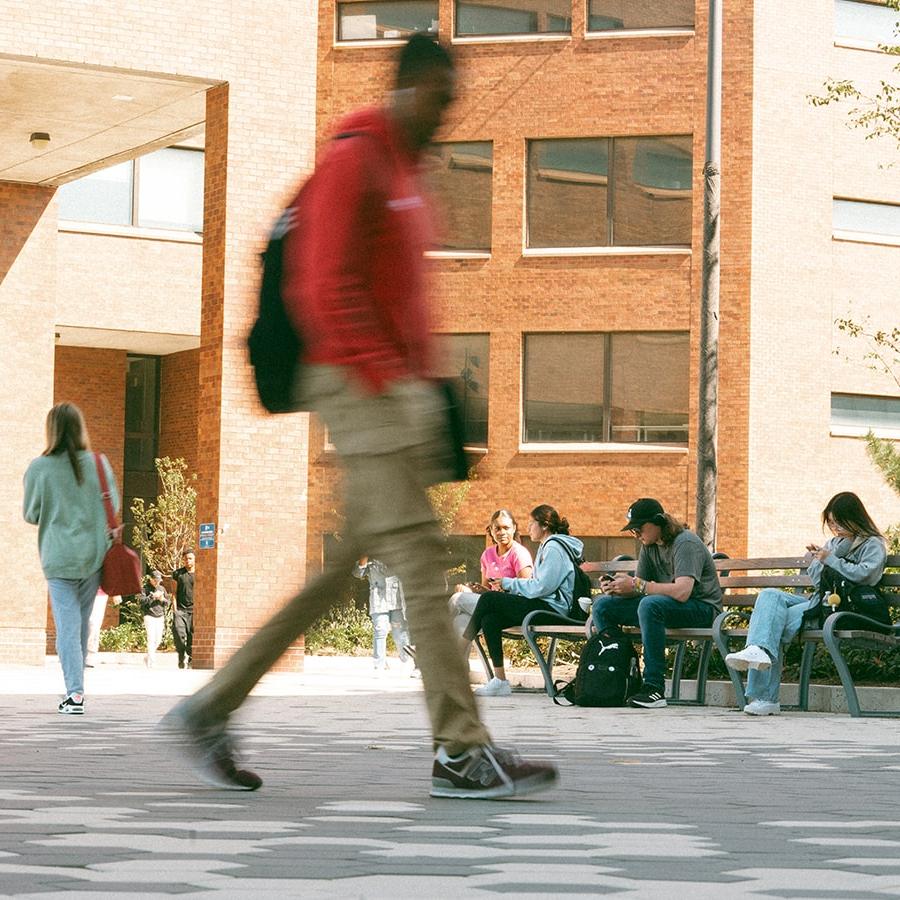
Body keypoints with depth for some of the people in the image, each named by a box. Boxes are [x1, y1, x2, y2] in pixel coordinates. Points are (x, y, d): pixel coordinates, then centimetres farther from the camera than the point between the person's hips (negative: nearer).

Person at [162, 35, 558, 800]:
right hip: (363, 385, -10)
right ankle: (461, 751, -11)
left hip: (400, 386, 10)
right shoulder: (354, 161, -8)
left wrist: (423, 384, 18)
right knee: (419, 553, -12)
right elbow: (327, 289, -16)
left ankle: (212, 708, 15)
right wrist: (385, 378, -18)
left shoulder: (404, 169, 22)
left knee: (349, 559, 9)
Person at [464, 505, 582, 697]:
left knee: (488, 600, -14)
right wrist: (507, 586, 6)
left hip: (552, 608, -10)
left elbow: (540, 587, -18)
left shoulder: (554, 548, -10)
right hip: (543, 606, 10)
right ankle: (500, 680, -13)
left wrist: (507, 583, -8)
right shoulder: (546, 547, 23)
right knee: (489, 618, -9)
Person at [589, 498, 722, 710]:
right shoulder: (649, 546, 9)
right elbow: (638, 588, 7)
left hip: (701, 607, -9)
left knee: (650, 604, -39)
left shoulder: (685, 543, -17)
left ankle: (654, 688, -37)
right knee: (602, 605, -2)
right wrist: (618, 587, -16)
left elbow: (682, 592, -31)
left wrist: (637, 585, -27)